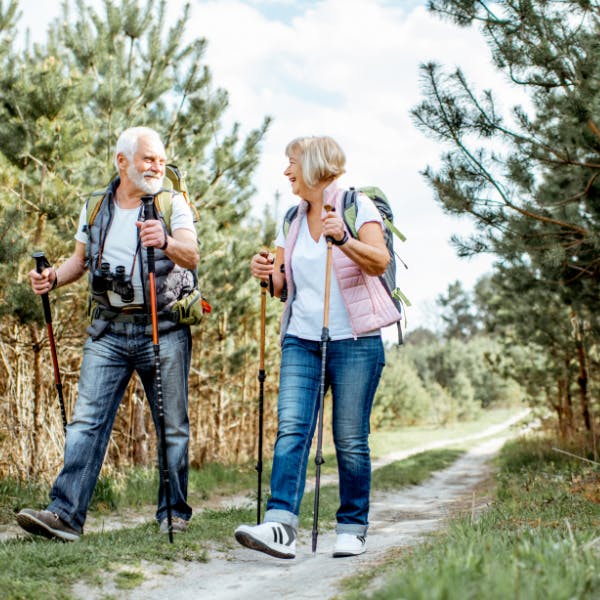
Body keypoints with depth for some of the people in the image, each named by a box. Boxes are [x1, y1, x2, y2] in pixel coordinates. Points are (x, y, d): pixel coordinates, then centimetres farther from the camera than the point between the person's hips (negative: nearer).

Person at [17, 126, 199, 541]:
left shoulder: (174, 203, 0)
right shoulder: (96, 207, 11)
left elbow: (191, 256, -16)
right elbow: (81, 259, 20)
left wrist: (166, 242, -38)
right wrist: (55, 278, -1)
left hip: (163, 330, -2)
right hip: (109, 331, 3)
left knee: (172, 425, 4)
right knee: (87, 419, -6)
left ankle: (174, 513, 17)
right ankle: (66, 514, -6)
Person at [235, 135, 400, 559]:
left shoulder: (356, 206, -2)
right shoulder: (291, 221, 15)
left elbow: (379, 261, -17)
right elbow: (282, 284, 19)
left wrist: (343, 239, -34)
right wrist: (267, 274, -4)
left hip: (354, 341, -4)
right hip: (301, 340, 5)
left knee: (351, 439, 0)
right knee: (291, 428, -11)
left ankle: (353, 529, 12)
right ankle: (281, 527, -18)